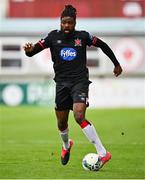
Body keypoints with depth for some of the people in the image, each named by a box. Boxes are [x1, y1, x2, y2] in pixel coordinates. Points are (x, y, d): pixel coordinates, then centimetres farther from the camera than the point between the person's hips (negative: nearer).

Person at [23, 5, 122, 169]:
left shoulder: (82, 36, -2)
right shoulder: (54, 36, 1)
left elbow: (102, 45, 12)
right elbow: (36, 48, -4)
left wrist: (116, 64, 19)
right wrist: (29, 50, -29)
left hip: (80, 81, -3)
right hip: (62, 83, 3)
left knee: (79, 116, -24)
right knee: (61, 122, 12)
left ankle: (103, 153, -23)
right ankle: (66, 145, 47)